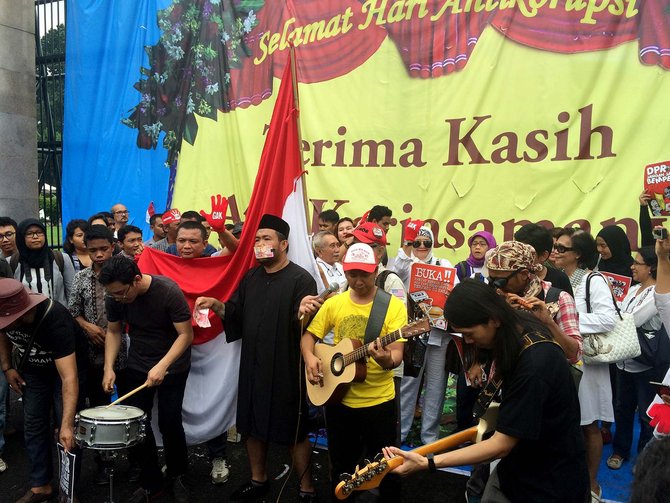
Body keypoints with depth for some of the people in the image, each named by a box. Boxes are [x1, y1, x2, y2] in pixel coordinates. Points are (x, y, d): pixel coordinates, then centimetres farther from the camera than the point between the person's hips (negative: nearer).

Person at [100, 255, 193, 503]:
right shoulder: (115, 297, -12)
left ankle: (178, 477, 23)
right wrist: (109, 367, -8)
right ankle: (151, 482, 19)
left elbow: (186, 335, -22)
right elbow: (113, 331, 3)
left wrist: (162, 366, -32)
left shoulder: (168, 292, -26)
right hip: (137, 365, 4)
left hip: (172, 366, -4)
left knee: (169, 423, -3)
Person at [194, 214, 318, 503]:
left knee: (294, 431, 4)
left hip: (286, 370, -6)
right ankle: (258, 480, 39)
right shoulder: (251, 278, 10)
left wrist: (302, 313, -40)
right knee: (252, 426, 18)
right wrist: (216, 305, -2)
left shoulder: (300, 279, -12)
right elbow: (236, 315, 15)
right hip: (252, 366, 7)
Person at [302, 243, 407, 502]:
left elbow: (397, 353, -16)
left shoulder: (394, 305, -10)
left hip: (379, 401, -3)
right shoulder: (334, 303, 0)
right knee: (341, 466, 19)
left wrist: (387, 360, -39)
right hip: (338, 398, 3)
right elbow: (309, 336, 6)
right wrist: (310, 358, -14)